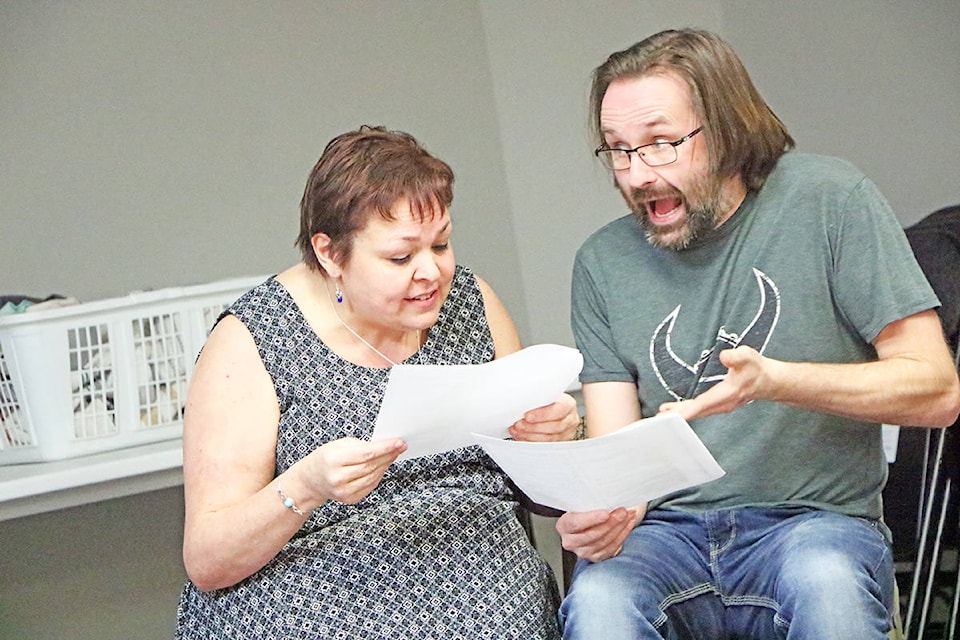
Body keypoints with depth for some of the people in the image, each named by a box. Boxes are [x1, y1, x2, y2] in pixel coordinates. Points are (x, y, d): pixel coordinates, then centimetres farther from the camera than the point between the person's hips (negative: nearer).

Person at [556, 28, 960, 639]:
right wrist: (602, 511, -21)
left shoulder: (828, 199, -2)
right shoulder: (602, 262, 6)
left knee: (825, 579, -36)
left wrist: (770, 379, -20)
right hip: (669, 528, 2)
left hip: (817, 518, -1)